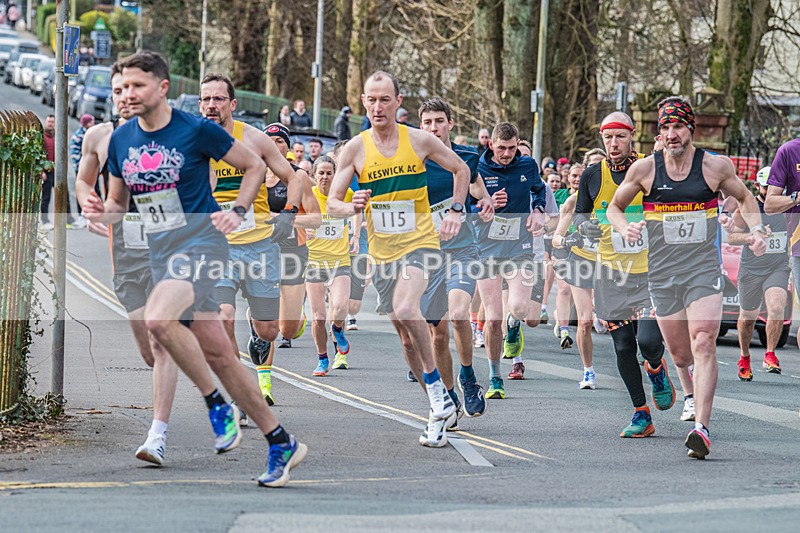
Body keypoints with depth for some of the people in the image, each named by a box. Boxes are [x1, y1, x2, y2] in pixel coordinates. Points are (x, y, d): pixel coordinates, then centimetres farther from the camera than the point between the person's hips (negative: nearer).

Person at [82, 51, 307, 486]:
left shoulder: (196, 130, -8)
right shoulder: (120, 140, 8)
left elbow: (254, 166, 3)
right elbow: (118, 203, 18)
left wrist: (237, 212, -10)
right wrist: (100, 212, -4)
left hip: (201, 242, -6)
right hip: (161, 253, 6)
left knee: (158, 319, -30)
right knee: (217, 353, 5)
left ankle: (218, 404, -12)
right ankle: (281, 444, 13)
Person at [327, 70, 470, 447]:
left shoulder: (419, 140, -4)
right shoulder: (355, 149, -2)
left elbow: (461, 170, 13)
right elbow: (332, 203, -3)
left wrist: (456, 212, 5)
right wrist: (352, 207, -24)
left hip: (420, 243, -3)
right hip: (382, 252, 3)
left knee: (405, 310, -30)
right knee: (407, 336, 7)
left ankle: (436, 387, -14)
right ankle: (439, 410, 19)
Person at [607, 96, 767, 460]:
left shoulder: (716, 166, -1)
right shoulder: (644, 169, -1)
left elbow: (745, 199, 16)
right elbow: (614, 206, 13)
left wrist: (756, 230, -1)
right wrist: (625, 229, -8)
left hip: (704, 268, -2)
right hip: (662, 271, 2)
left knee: (704, 346, -18)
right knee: (681, 355, 6)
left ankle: (701, 427, -22)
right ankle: (694, 389, 42)